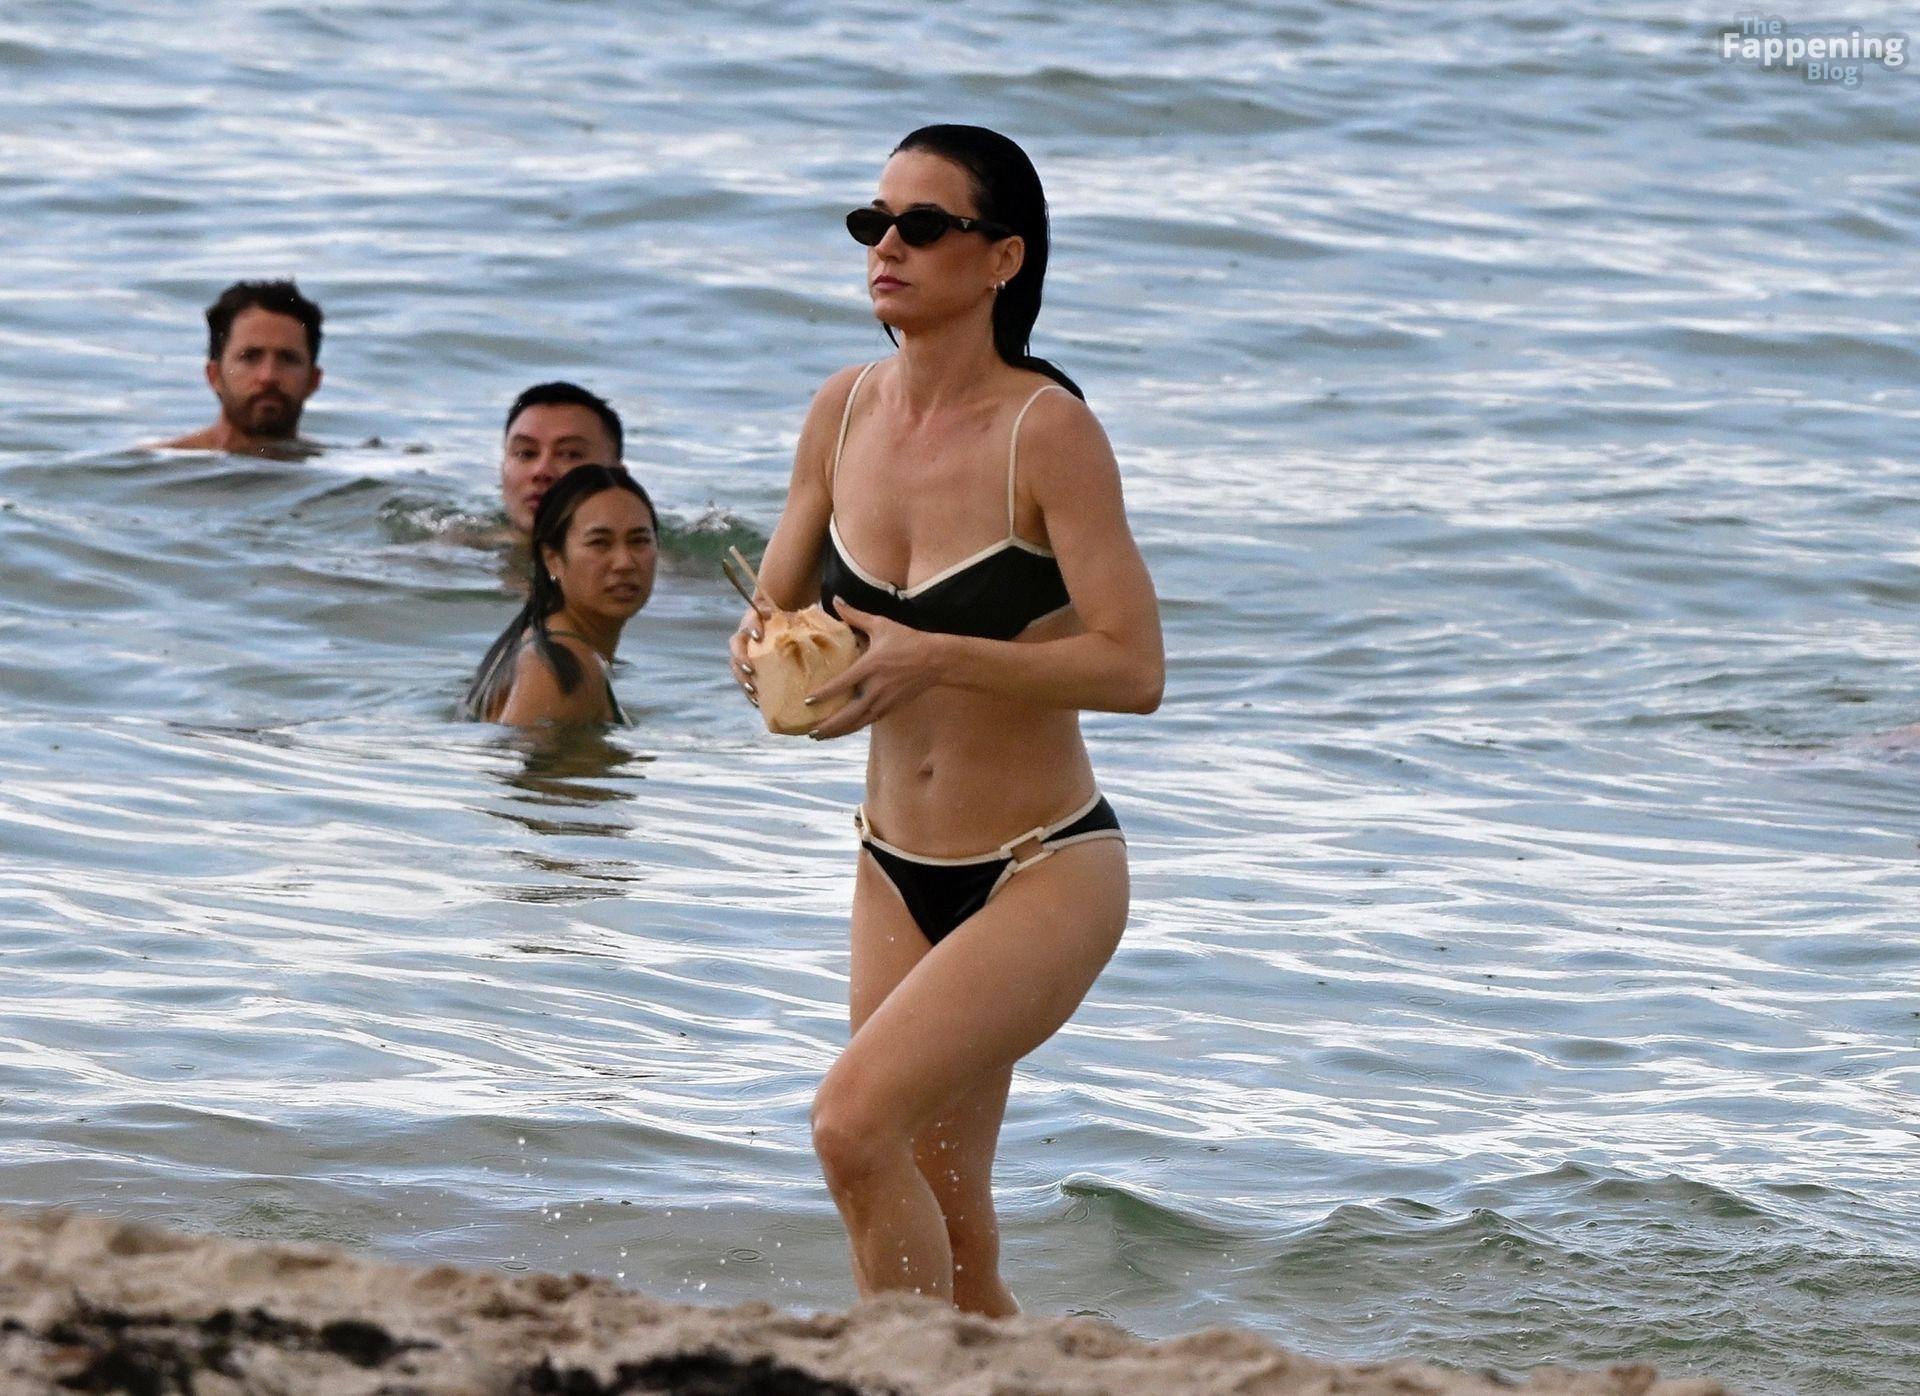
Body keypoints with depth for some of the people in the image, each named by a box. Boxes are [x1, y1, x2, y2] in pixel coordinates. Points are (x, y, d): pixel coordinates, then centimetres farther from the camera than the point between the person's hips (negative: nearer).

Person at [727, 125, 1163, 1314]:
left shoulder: (1047, 431, -18)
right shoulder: (846, 412, 0)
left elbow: (1134, 668, -23)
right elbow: (774, 607, 11)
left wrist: (935, 659, -31)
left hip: (1046, 872, -6)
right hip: (897, 871, 6)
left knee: (855, 1121, -22)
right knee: (946, 1227, 11)